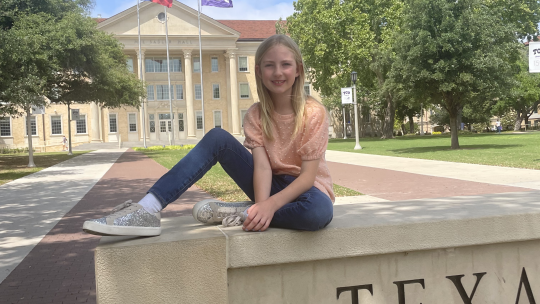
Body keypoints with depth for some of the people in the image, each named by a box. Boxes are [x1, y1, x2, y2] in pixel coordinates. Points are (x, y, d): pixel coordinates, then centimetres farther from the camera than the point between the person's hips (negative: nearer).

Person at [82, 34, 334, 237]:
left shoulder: (314, 113, -15)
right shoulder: (255, 115, -4)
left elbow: (308, 175, -19)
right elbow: (262, 166, -17)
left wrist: (270, 206, -34)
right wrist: (262, 205, -37)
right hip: (271, 185, 3)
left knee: (318, 212, -43)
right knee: (217, 138, -19)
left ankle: (239, 213, -20)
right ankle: (147, 210, -29)